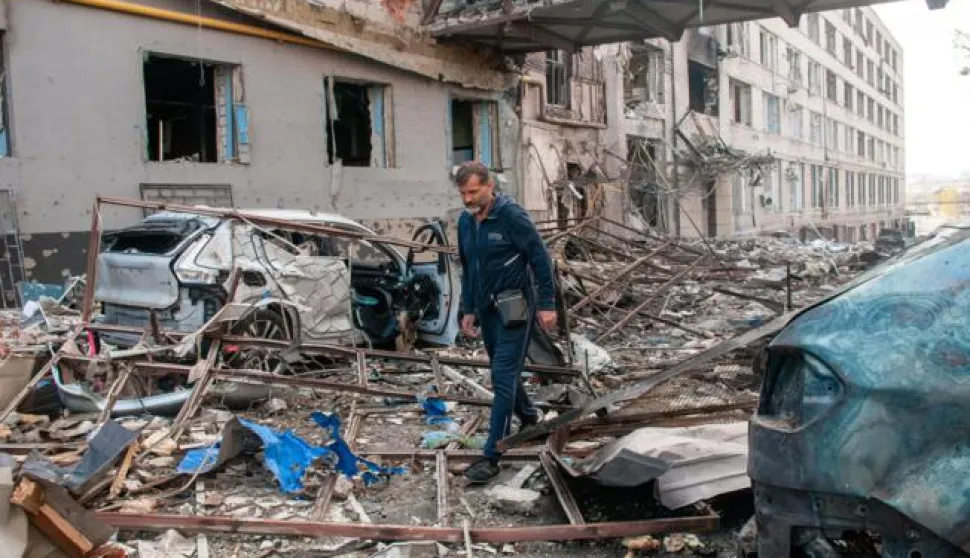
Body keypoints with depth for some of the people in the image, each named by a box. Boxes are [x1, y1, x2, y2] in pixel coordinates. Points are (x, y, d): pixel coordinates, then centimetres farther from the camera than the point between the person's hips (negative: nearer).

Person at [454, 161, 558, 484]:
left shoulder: (511, 215, -16)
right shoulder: (465, 222, 5)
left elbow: (540, 258, -13)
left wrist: (546, 304, -14)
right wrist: (468, 310, 14)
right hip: (486, 310, 7)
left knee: (503, 376, -8)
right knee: (504, 372, 19)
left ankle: (491, 457, -4)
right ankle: (528, 418, 45)